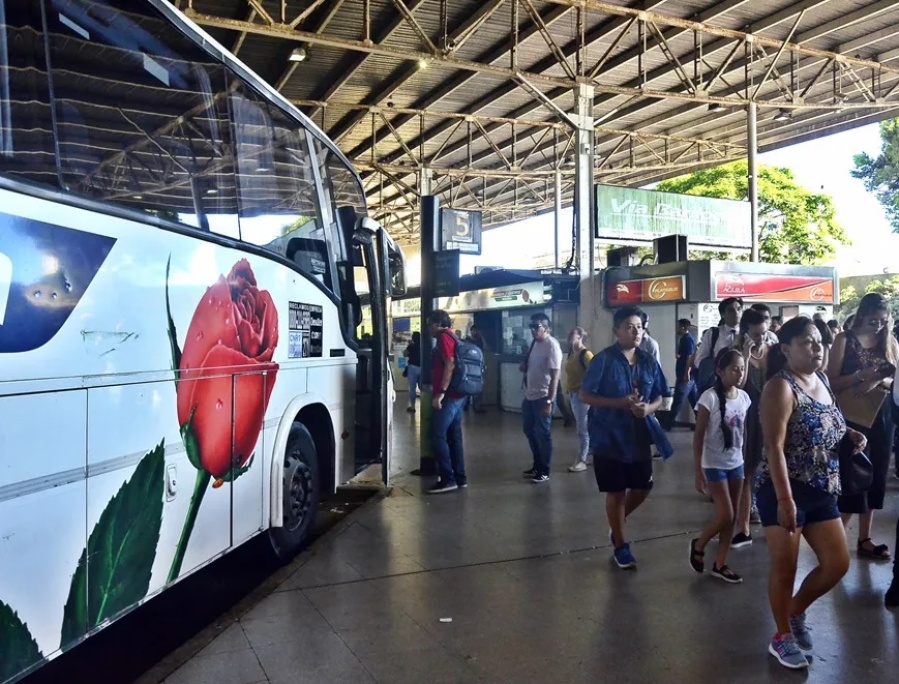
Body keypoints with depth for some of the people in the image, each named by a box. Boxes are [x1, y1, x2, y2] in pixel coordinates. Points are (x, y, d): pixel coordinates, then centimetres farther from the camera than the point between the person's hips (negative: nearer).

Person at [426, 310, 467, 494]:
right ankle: (460, 477, 14)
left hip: (448, 396, -10)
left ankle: (448, 480, -7)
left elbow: (450, 365, -20)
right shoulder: (452, 337, 20)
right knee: (454, 437, 11)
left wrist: (440, 393, -24)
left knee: (437, 437, -8)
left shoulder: (444, 337, -9)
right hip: (457, 395, 10)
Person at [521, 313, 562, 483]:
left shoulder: (552, 346, -16)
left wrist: (549, 401, -21)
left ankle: (544, 472, 12)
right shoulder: (535, 344, 10)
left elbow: (555, 376, -19)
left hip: (543, 398, -8)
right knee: (530, 431, 16)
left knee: (543, 434, 1)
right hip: (530, 396, 9)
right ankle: (537, 466, 31)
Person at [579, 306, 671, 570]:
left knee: (643, 488, 14)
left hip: (640, 437, 5)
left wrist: (649, 408, -13)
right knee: (616, 492, 7)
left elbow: (659, 397, 10)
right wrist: (619, 403, -22)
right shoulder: (603, 360, -12)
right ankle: (621, 546, 25)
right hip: (610, 438, -5)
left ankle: (617, 522, 42)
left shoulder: (649, 362, 2)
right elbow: (584, 395, -12)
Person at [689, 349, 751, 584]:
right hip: (715, 465, -6)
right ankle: (698, 546, 20)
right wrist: (698, 471, -15)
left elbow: (743, 432, 10)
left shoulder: (744, 397, 1)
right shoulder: (710, 397, -16)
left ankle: (720, 564, 22)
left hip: (737, 464, 6)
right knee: (725, 516, -6)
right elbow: (698, 437, -13)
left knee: (733, 517, 9)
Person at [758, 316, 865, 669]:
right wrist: (784, 500, -26)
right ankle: (782, 637, 23)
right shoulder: (781, 387, -17)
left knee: (838, 564, 12)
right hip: (785, 491, -8)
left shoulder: (822, 380, 9)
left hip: (822, 492, 8)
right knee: (785, 566, 3)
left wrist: (849, 435, 3)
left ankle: (796, 611, 36)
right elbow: (774, 447, -22)